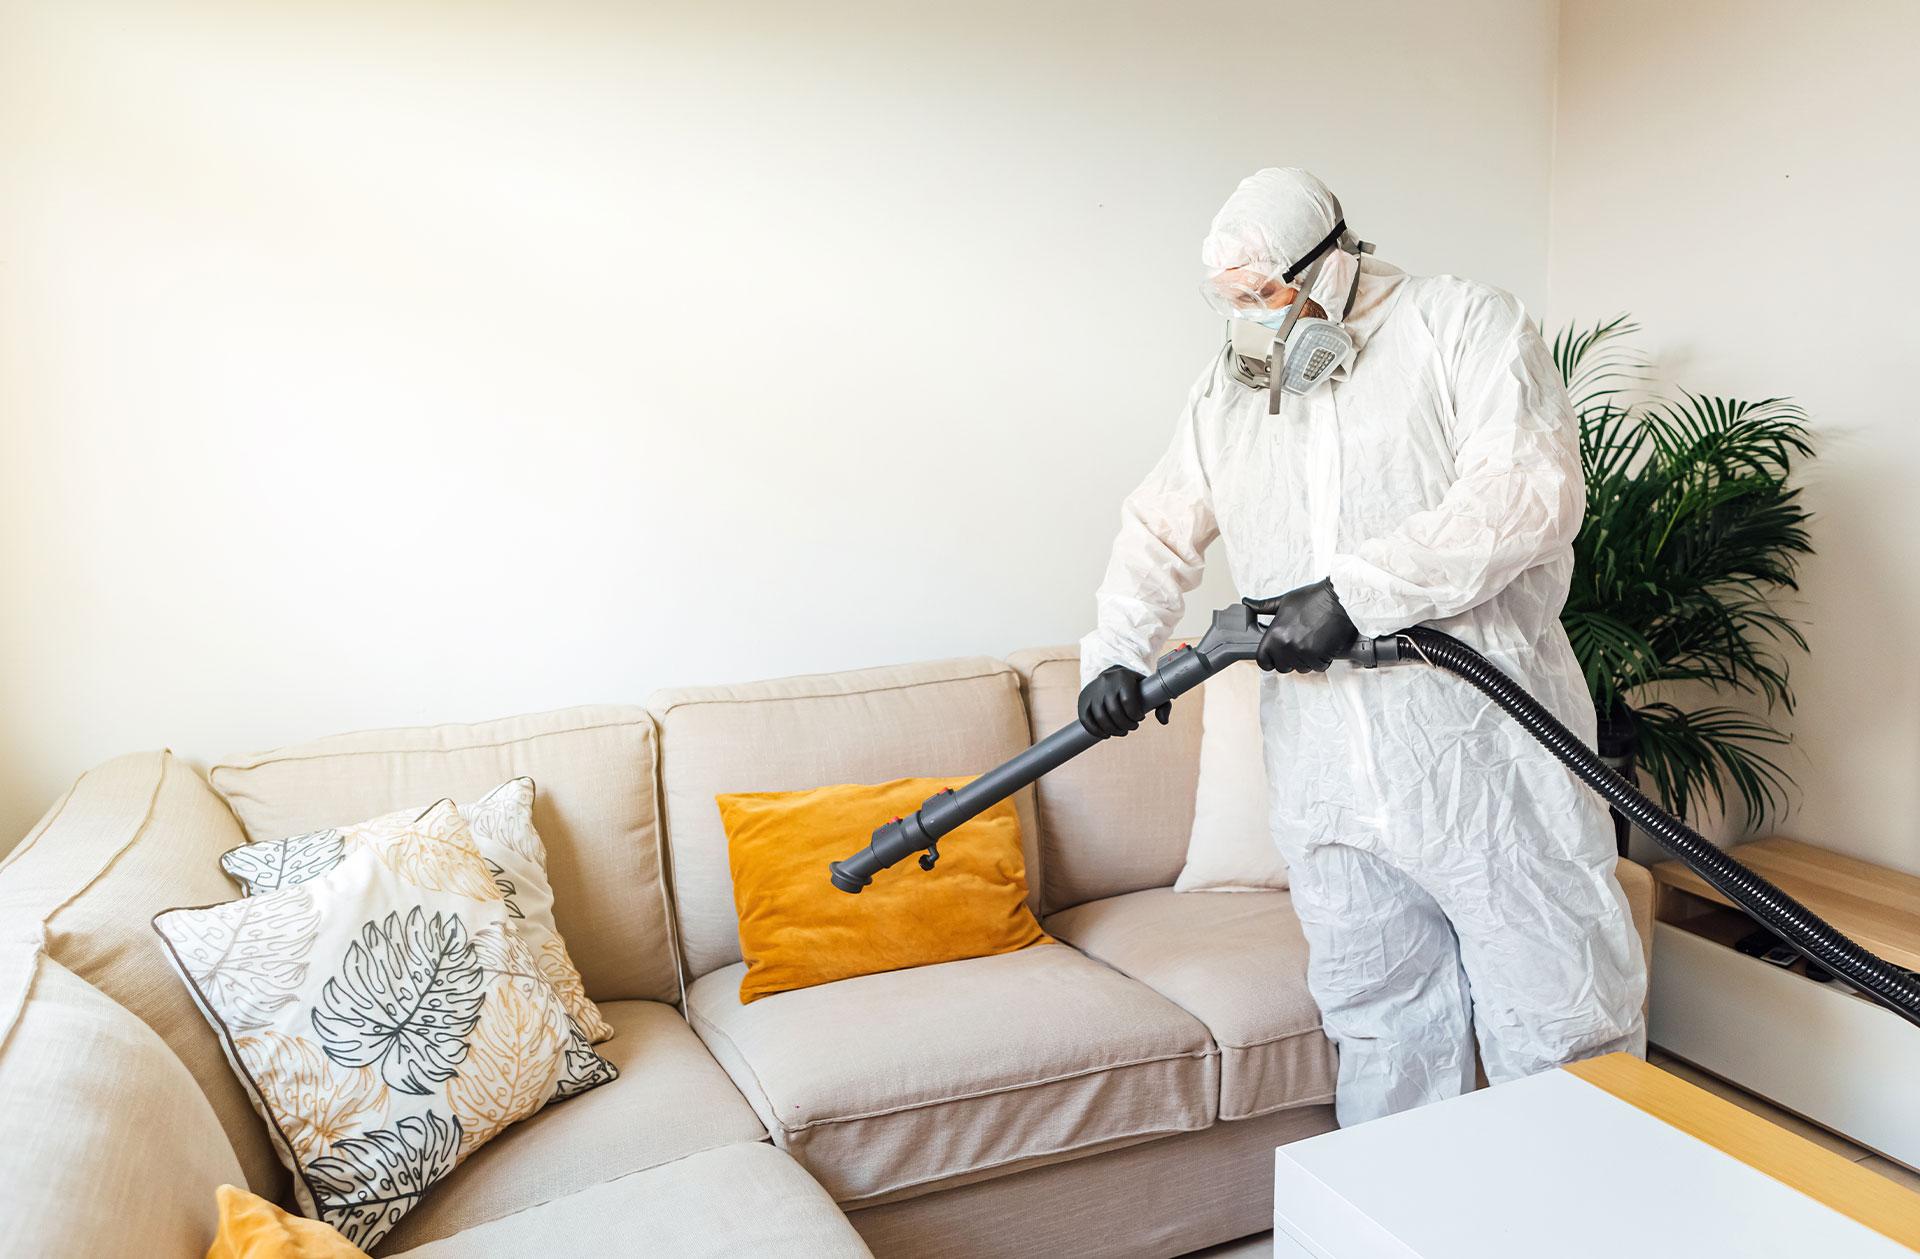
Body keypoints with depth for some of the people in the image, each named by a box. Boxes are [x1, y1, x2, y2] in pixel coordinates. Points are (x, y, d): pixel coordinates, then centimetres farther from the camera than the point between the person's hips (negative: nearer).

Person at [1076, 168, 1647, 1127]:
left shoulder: (1462, 324, 0)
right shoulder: (1228, 383, 16)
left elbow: (1530, 489, -14)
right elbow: (1161, 528, 18)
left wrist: (1354, 590, -19)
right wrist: (1116, 650, 0)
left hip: (1483, 755, -4)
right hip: (1327, 774, 4)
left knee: (1559, 1027, 3)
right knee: (1383, 1033, 13)